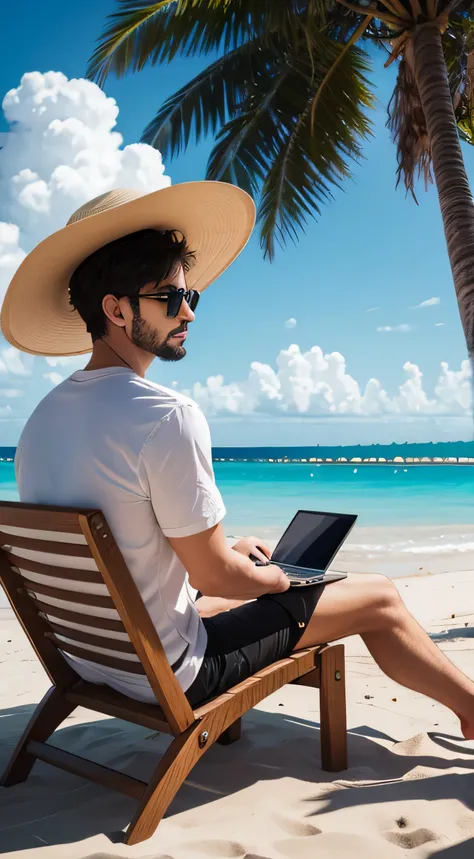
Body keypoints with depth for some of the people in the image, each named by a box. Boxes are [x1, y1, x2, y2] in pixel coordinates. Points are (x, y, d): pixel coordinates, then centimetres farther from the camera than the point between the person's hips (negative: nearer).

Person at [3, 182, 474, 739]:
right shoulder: (168, 417, -27)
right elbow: (215, 576, -21)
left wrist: (224, 547, 15)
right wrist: (278, 577, 1)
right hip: (170, 674, -8)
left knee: (250, 593, 32)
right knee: (380, 599, 4)